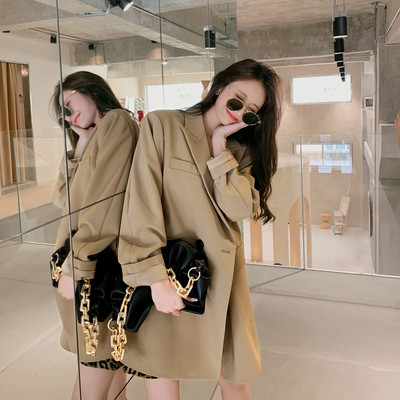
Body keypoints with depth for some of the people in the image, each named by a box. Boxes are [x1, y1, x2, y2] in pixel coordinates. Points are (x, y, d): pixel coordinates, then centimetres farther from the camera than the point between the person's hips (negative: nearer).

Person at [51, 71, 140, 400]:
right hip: (93, 270, 9)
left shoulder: (116, 122, -8)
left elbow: (105, 206, -19)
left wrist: (76, 267, -18)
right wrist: (82, 143, 6)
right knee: (107, 364, 17)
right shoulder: (97, 136, 20)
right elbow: (65, 200, 11)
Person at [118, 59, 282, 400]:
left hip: (221, 278, 4)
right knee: (161, 368, 6)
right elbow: (142, 203, -13)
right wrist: (156, 278, -19)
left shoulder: (241, 150, 9)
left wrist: (220, 146, -9)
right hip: (168, 273, -3)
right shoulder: (162, 126, -5)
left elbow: (241, 208, -8)